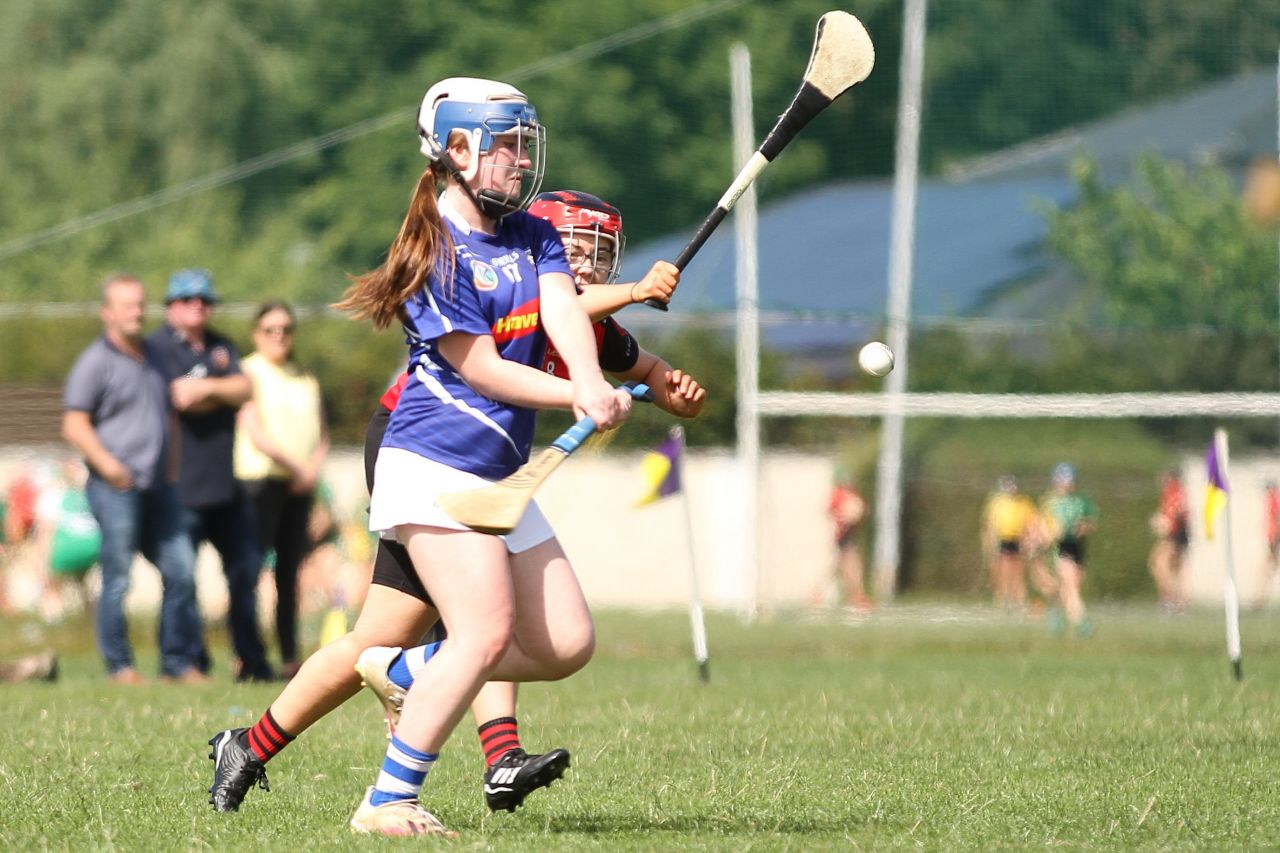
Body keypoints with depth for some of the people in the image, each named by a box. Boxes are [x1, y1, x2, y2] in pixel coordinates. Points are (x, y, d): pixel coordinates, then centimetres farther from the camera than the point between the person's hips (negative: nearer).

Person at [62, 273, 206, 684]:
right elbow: (75, 425, -9)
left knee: (181, 570, 3)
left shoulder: (153, 356, 18)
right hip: (115, 486, -7)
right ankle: (119, 664, 3)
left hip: (158, 485, 7)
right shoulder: (95, 362, -4)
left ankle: (179, 661, 10)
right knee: (117, 577, -4)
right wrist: (107, 464, -22)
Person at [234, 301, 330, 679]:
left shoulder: (306, 379, 18)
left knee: (289, 572, 6)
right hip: (260, 478, -6)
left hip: (300, 485, 6)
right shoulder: (250, 372, 0)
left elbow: (322, 435, 18)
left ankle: (290, 657, 7)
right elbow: (255, 434, -9)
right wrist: (296, 467, -12)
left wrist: (313, 469, -1)